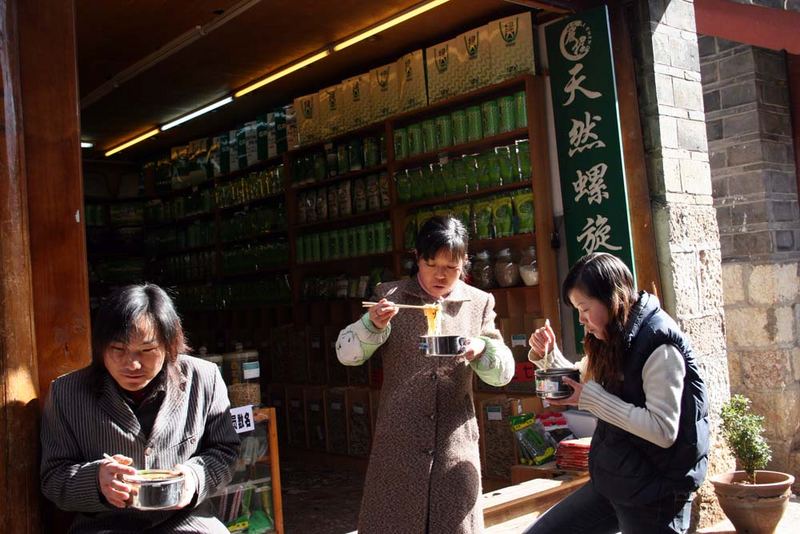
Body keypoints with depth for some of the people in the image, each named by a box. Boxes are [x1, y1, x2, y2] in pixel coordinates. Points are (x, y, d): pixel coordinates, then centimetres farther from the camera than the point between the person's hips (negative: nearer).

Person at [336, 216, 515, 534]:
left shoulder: (479, 303, 4)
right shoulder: (390, 296, 2)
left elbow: (503, 374, 4)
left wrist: (482, 349, -18)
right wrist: (373, 324, -20)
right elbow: (346, 354, -1)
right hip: (398, 443, 0)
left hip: (455, 444, 1)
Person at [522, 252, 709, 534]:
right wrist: (548, 355, 2)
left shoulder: (658, 345, -19)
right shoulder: (611, 339, 6)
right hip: (609, 481, 8)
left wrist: (591, 397, -25)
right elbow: (579, 382, 21)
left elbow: (664, 431, -25)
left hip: (655, 492, -8)